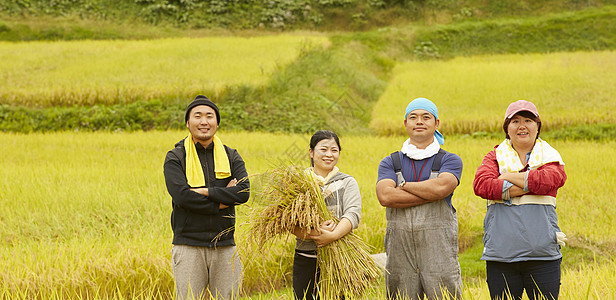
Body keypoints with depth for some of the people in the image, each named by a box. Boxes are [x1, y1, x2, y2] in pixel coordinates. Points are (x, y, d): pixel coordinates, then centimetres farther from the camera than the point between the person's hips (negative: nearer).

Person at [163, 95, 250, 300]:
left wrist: (206, 192, -13)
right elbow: (181, 196, -13)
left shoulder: (231, 157, 11)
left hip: (225, 246, 3)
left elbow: (244, 192, -6)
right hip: (189, 246, -2)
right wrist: (223, 200, -10)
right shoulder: (175, 158, 2)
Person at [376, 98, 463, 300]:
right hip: (399, 251, 2)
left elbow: (441, 187, -14)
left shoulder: (450, 161, 8)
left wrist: (404, 186, -1)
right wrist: (431, 194, -10)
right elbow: (385, 196, -7)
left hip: (439, 252, -2)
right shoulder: (390, 163, 12)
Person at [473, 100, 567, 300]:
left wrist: (507, 176, -5)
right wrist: (527, 185, -11)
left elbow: (547, 180, -13)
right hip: (500, 255, 1)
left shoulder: (550, 158, 10)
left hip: (542, 255, 0)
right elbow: (481, 185, -9)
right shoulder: (495, 157, 12)